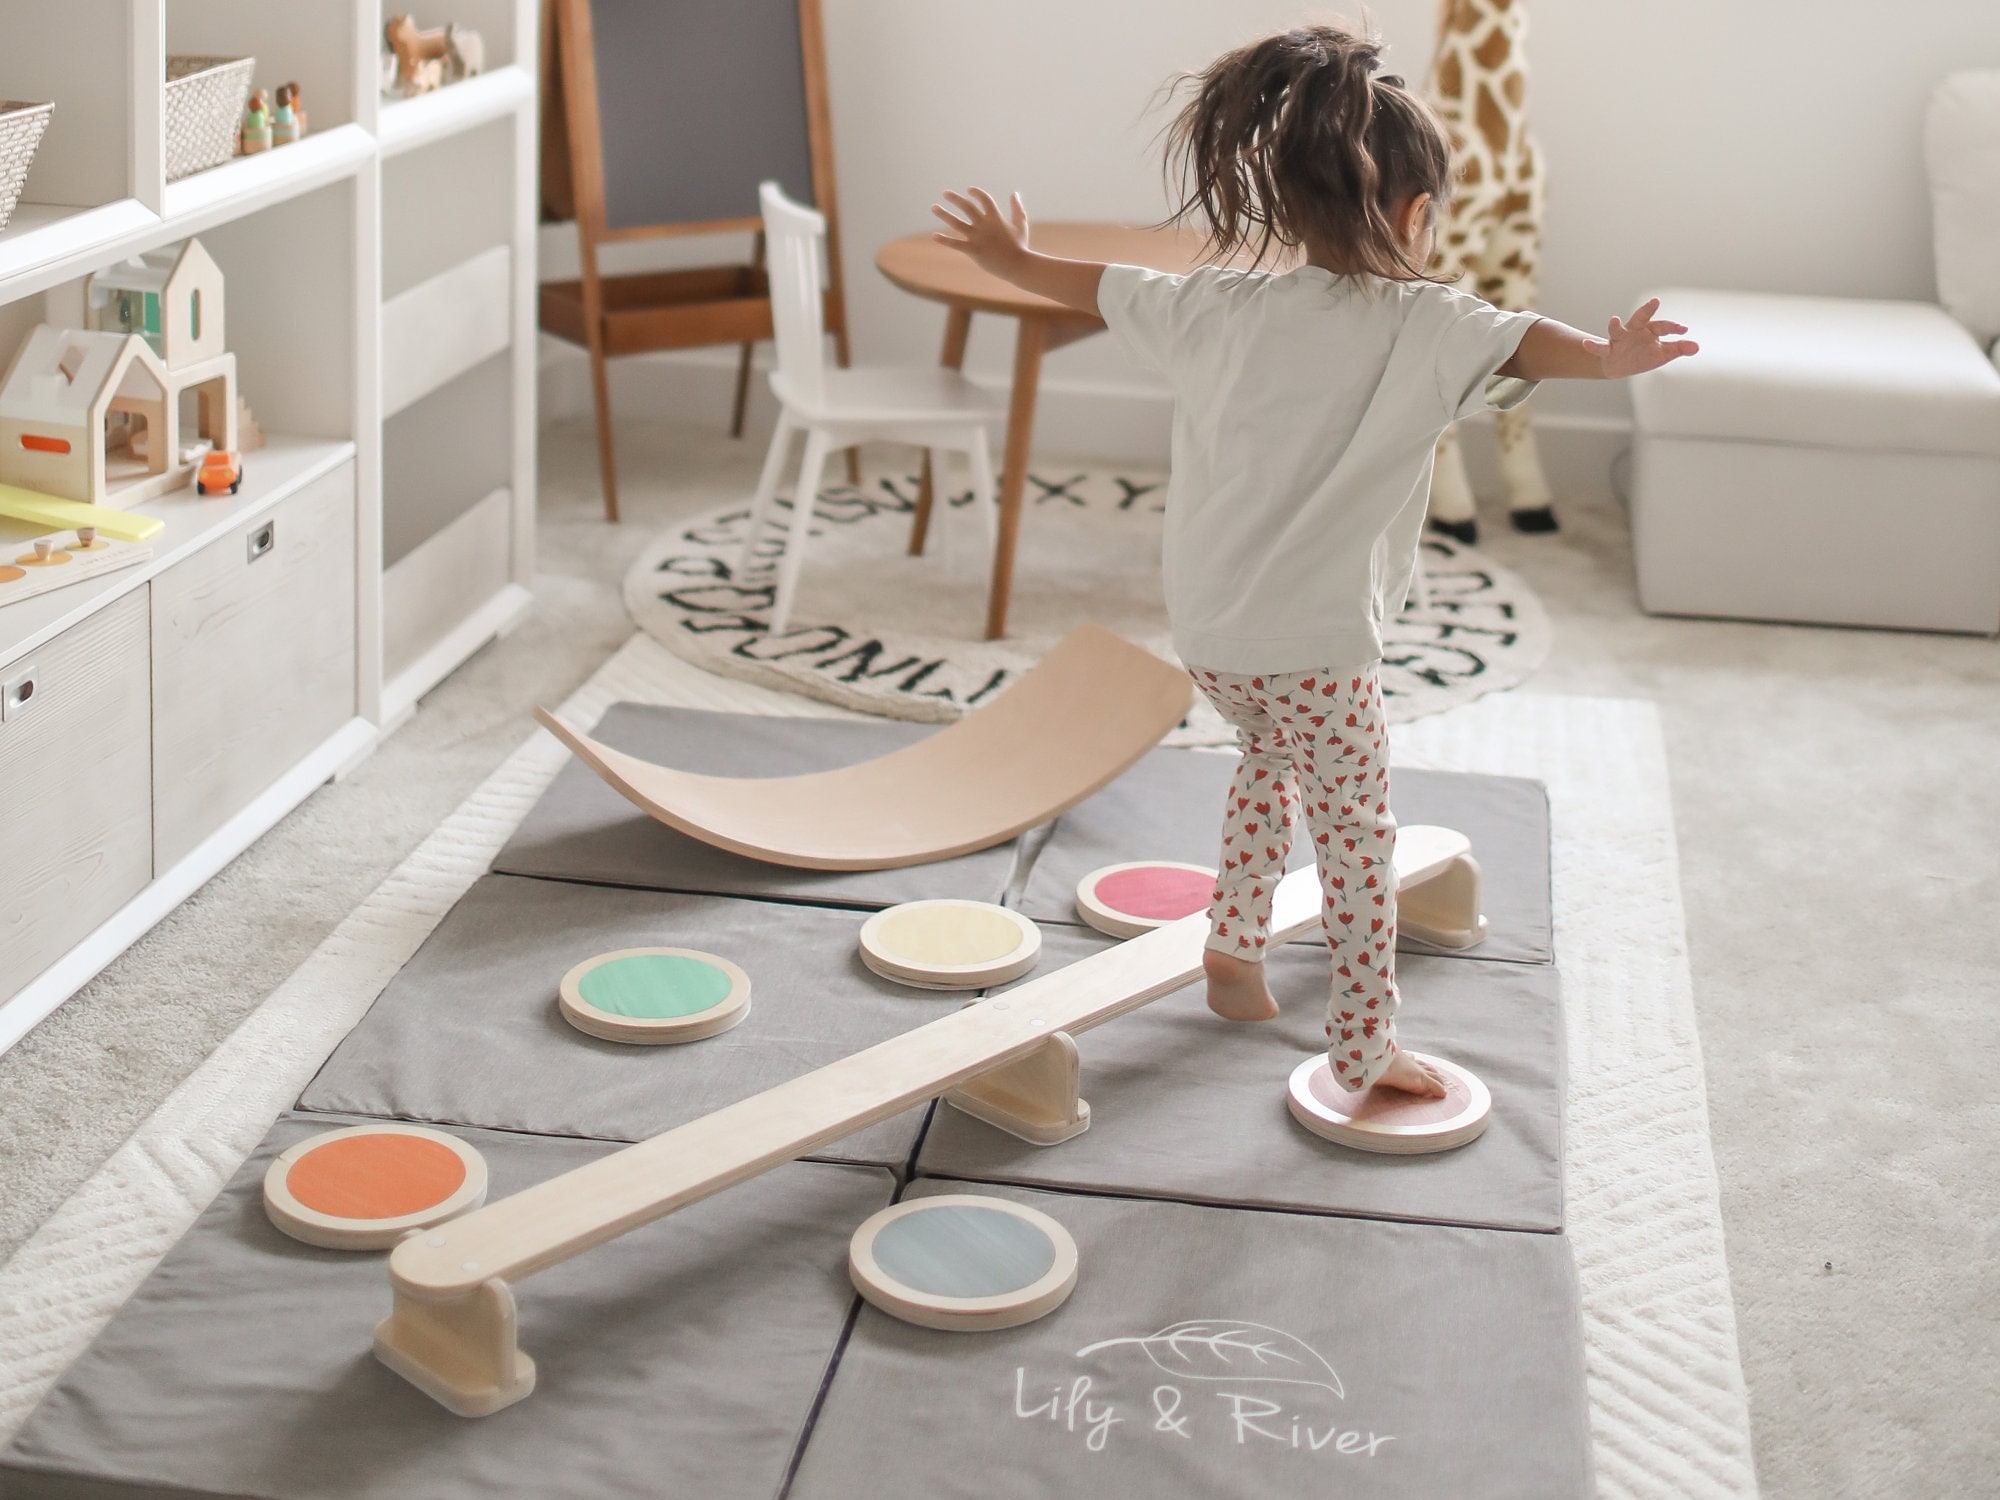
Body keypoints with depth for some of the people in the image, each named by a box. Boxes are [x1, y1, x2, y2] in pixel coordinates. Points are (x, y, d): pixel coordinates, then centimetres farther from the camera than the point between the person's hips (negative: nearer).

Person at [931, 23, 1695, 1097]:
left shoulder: (1225, 306, 4)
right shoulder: (1418, 326, -11)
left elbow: (1102, 287, 18)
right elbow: (1518, 345, -31)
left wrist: (1011, 259, 33)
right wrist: (1605, 358, -44)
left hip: (1205, 633, 6)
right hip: (1316, 645, -6)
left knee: (1270, 755, 33)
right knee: (1357, 833, 10)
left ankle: (1231, 950, 40)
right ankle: (1363, 1050, 17)